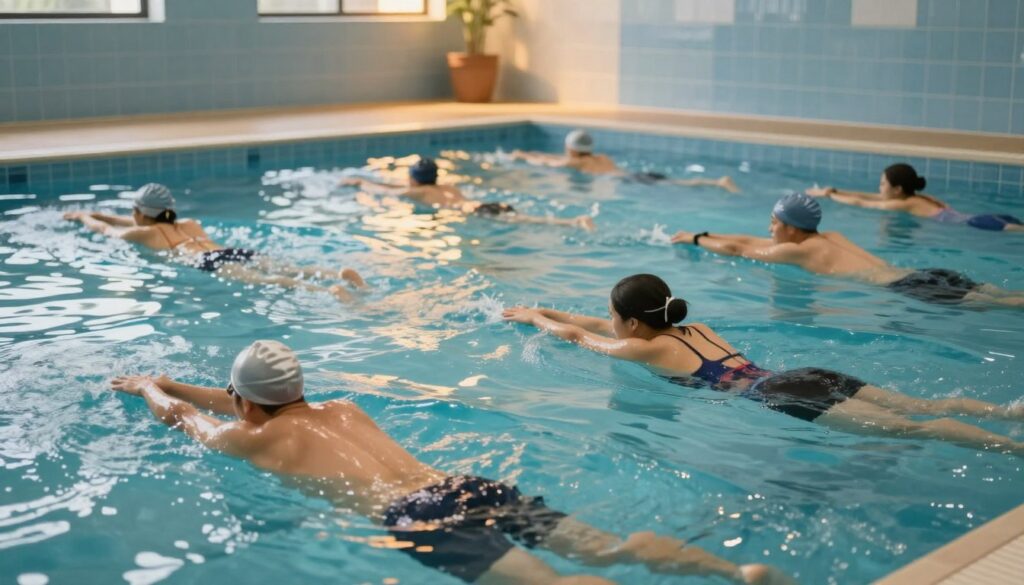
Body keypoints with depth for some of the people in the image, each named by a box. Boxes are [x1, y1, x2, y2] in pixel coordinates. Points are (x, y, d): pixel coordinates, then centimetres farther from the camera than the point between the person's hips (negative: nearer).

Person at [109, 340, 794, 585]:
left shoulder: (251, 438, 16)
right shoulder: (339, 410, 33)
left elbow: (179, 416, 36)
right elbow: (268, 406, 52)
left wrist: (147, 387, 58)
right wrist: (166, 380, 61)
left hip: (414, 514, -8)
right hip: (471, 483, 8)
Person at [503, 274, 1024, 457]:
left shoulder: (644, 349, 4)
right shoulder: (695, 331, 28)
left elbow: (576, 336, 19)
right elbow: (598, 324, 40)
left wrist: (533, 317, 36)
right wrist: (544, 311, 45)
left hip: (782, 396, -8)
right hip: (807, 376, 8)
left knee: (905, 428, -22)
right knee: (926, 405, -1)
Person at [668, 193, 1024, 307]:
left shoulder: (798, 251, 3)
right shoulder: (829, 238, 29)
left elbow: (736, 249, 13)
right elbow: (749, 241, 39)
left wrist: (695, 239, 29)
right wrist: (704, 236, 43)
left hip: (909, 288, -8)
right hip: (929, 274, 8)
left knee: (987, 303, -24)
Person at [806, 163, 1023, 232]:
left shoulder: (903, 205, 3)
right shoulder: (917, 198, 30)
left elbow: (859, 203, 14)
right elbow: (868, 196, 38)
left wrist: (827, 195, 26)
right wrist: (835, 191, 39)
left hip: (977, 224, -9)